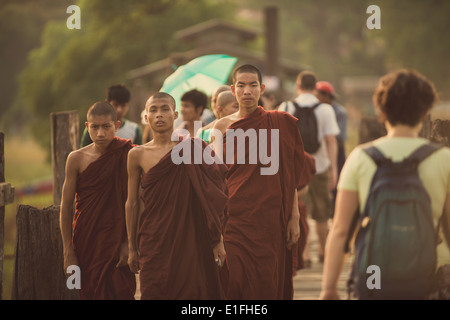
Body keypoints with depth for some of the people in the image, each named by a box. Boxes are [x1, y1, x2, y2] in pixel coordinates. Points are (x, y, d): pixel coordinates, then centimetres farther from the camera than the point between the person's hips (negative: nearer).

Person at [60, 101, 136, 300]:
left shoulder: (128, 156, -5)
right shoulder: (77, 159, -1)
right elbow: (66, 206, 2)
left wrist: (129, 244, -10)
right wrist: (68, 252, -1)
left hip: (117, 239, -1)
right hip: (86, 242, 1)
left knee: (120, 291, -9)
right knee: (91, 292, 3)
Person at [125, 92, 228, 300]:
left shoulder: (192, 148, 2)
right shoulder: (138, 155, 4)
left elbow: (213, 196, 4)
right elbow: (132, 203, 8)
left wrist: (218, 240, 1)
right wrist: (131, 247, 9)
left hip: (190, 238, 0)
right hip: (154, 241, 0)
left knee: (192, 292, -2)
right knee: (154, 292, -4)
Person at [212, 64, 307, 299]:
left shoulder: (278, 123, 5)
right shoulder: (223, 126, 7)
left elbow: (291, 176, 6)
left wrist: (294, 217, 0)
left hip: (268, 217, 0)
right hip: (233, 216, 0)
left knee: (266, 282, -1)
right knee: (233, 279, -10)